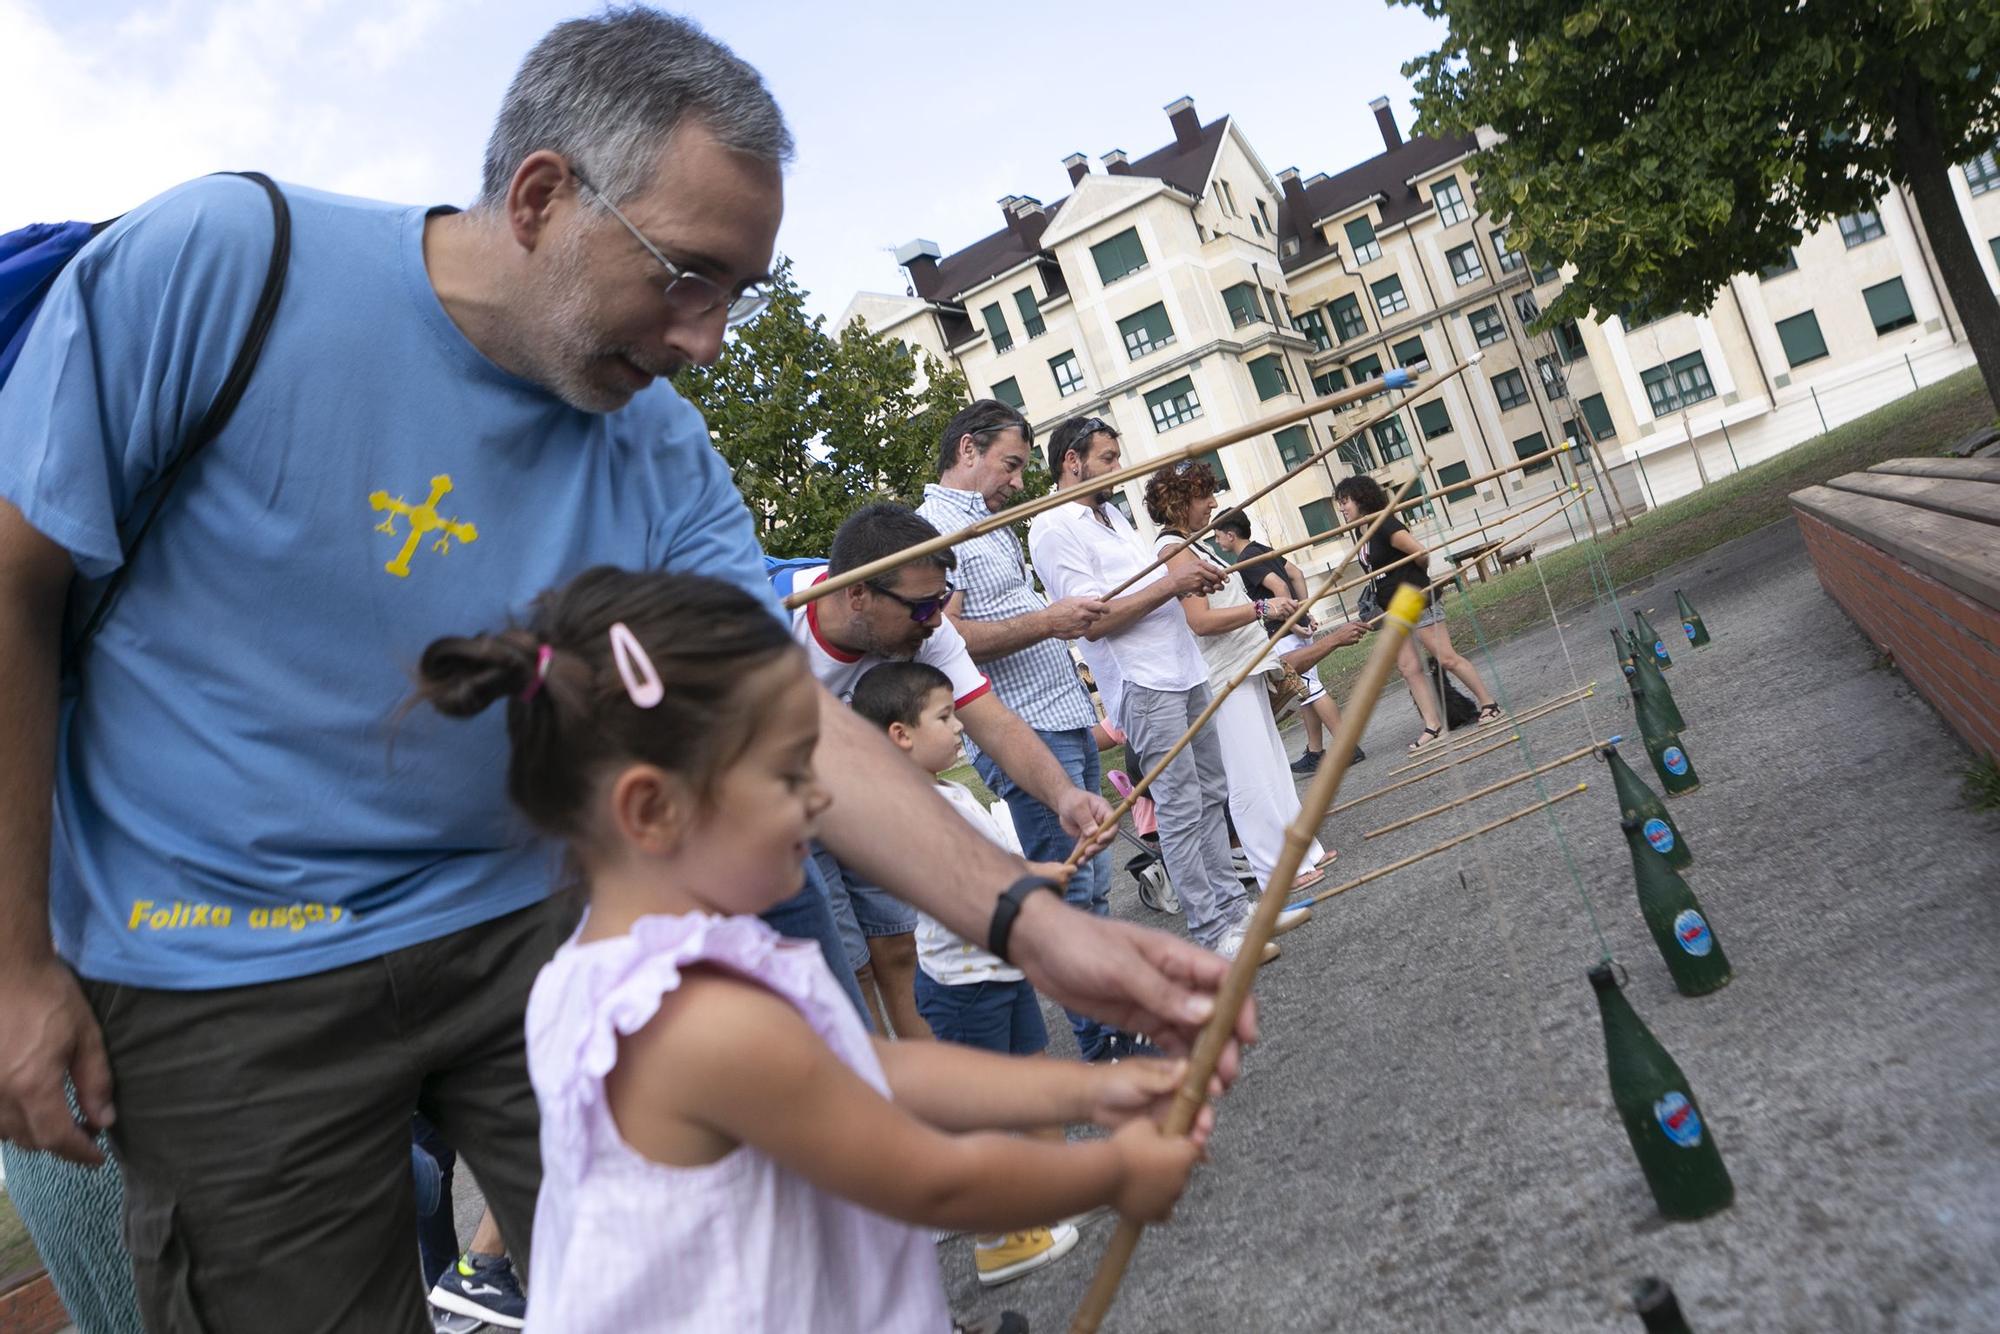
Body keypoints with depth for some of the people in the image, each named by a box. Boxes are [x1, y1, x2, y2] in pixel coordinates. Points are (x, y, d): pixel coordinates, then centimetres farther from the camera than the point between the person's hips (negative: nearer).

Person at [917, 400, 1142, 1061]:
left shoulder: (994, 525, 20)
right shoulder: (933, 526, -11)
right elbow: (946, 639, -23)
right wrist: (1046, 621, -21)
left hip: (1069, 722, 10)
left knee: (1093, 884, 14)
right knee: (1071, 893, -3)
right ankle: (1105, 1049, 7)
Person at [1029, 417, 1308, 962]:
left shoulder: (1111, 514, 17)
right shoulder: (1053, 529, -12)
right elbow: (1092, 620, -20)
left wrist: (1189, 582, 5)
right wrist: (1171, 583, -17)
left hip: (1184, 670, 9)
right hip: (1143, 685, -9)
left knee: (1211, 795, 13)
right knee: (1181, 809, -4)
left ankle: (1233, 907, 23)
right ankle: (1212, 932, 5)